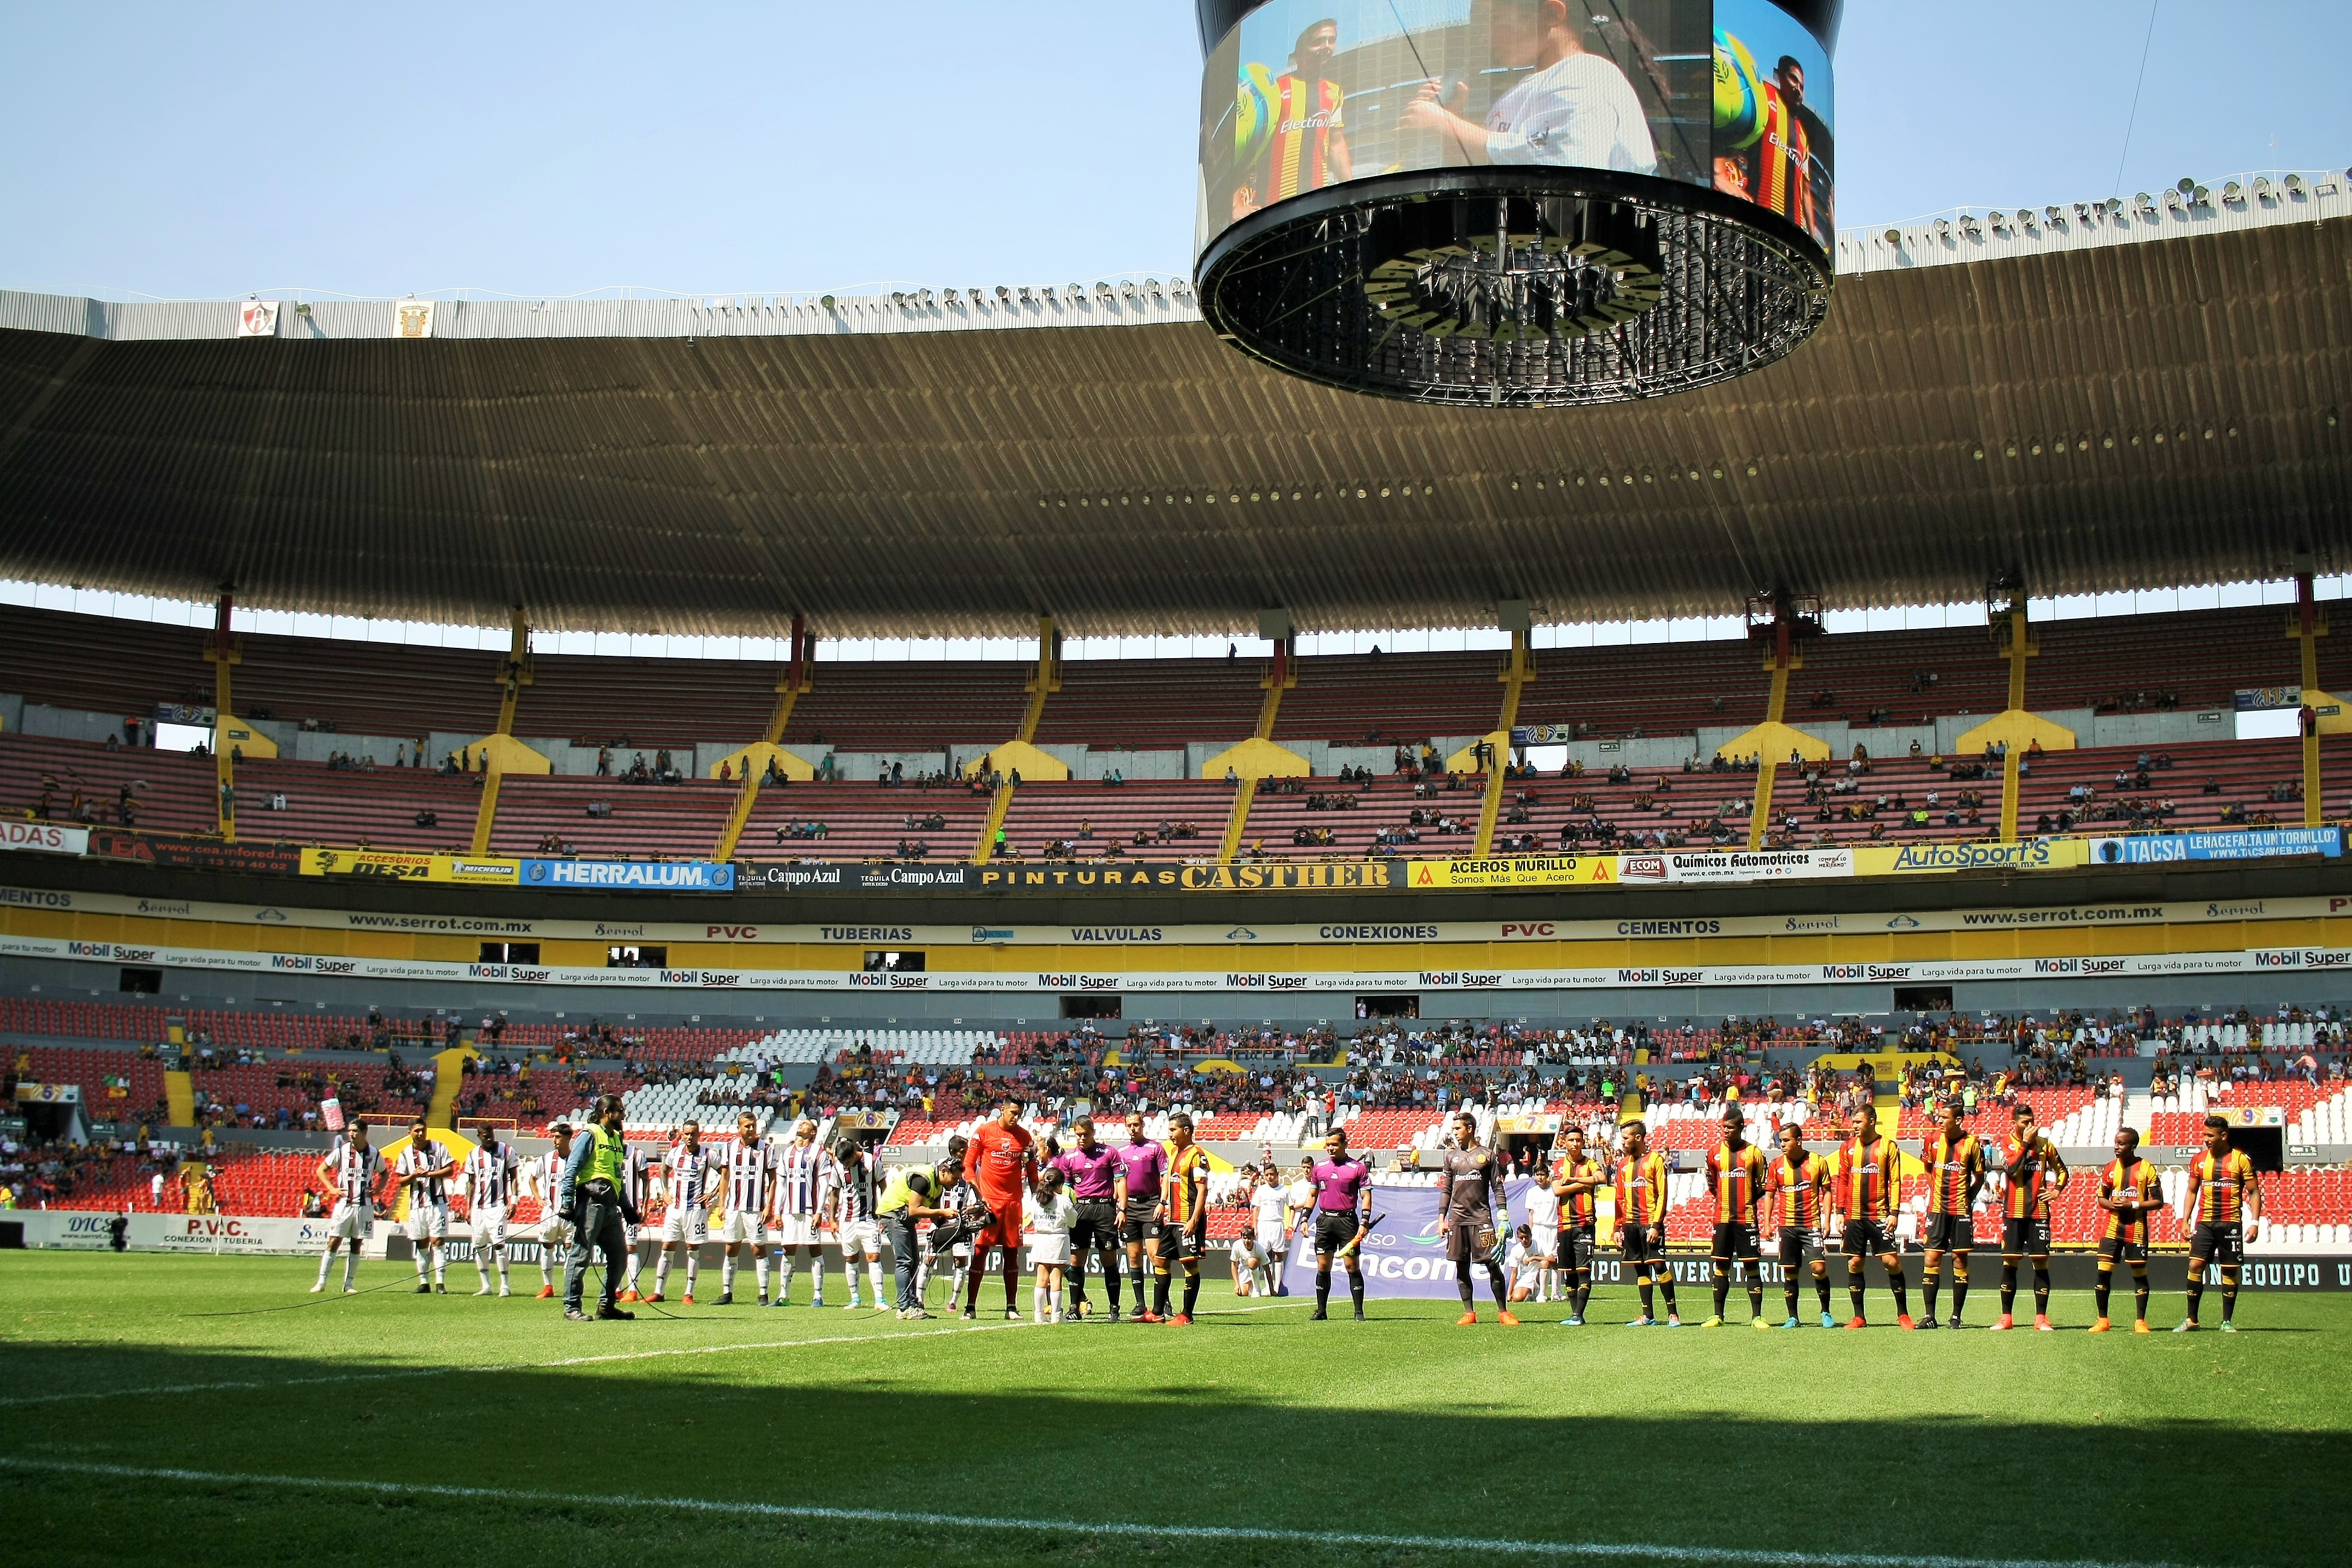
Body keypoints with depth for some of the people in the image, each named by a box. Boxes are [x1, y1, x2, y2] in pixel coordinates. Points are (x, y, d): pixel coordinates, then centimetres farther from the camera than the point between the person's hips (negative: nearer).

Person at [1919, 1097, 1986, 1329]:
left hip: (1961, 1210, -2)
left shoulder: (1971, 1142, -6)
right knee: (1932, 1259, -1)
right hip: (1937, 1208, 2)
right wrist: (1936, 1192, 10)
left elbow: (1980, 1178, 3)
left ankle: (1956, 1316, 9)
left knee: (1960, 1260, 2)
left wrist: (1968, 1199, -4)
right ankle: (1929, 1315, 2)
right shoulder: (1933, 1139, 2)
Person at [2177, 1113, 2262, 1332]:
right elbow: (2191, 1192, 14)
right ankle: (2191, 1320, -1)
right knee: (2195, 1266, -7)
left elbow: (2254, 1192, 1)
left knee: (2230, 1271, 2)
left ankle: (2227, 1321, 11)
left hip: (2231, 1223, -2)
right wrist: (2186, 1221, 5)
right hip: (2204, 1222, 2)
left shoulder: (2240, 1160, -1)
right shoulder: (2199, 1161, 8)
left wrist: (2255, 1222, -9)